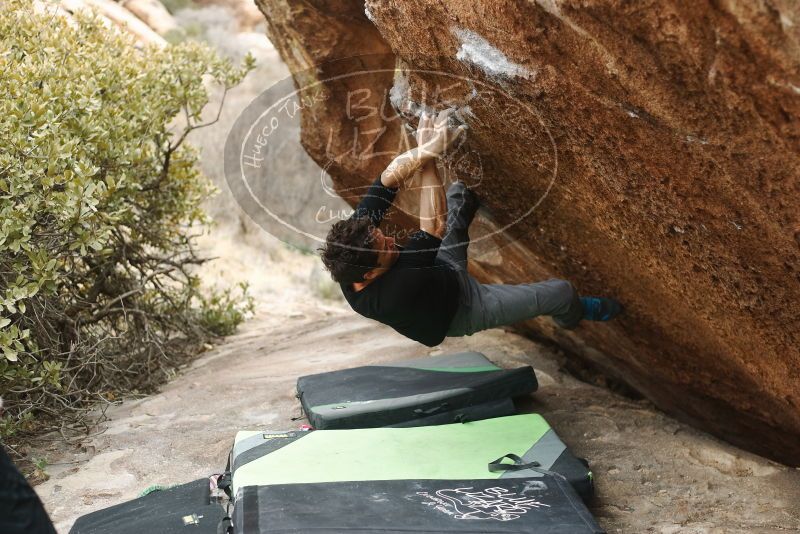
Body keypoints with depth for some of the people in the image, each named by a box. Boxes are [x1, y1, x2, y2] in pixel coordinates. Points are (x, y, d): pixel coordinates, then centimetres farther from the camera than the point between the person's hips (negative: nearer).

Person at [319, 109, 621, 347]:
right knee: (560, 292, -3)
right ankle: (572, 316, 35)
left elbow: (389, 179, -28)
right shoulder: (395, 292, -48)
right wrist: (428, 160, -36)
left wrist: (426, 149, -42)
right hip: (460, 312, -6)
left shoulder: (349, 241, -30)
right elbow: (435, 226, -41)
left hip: (440, 274, 6)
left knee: (457, 193, 10)